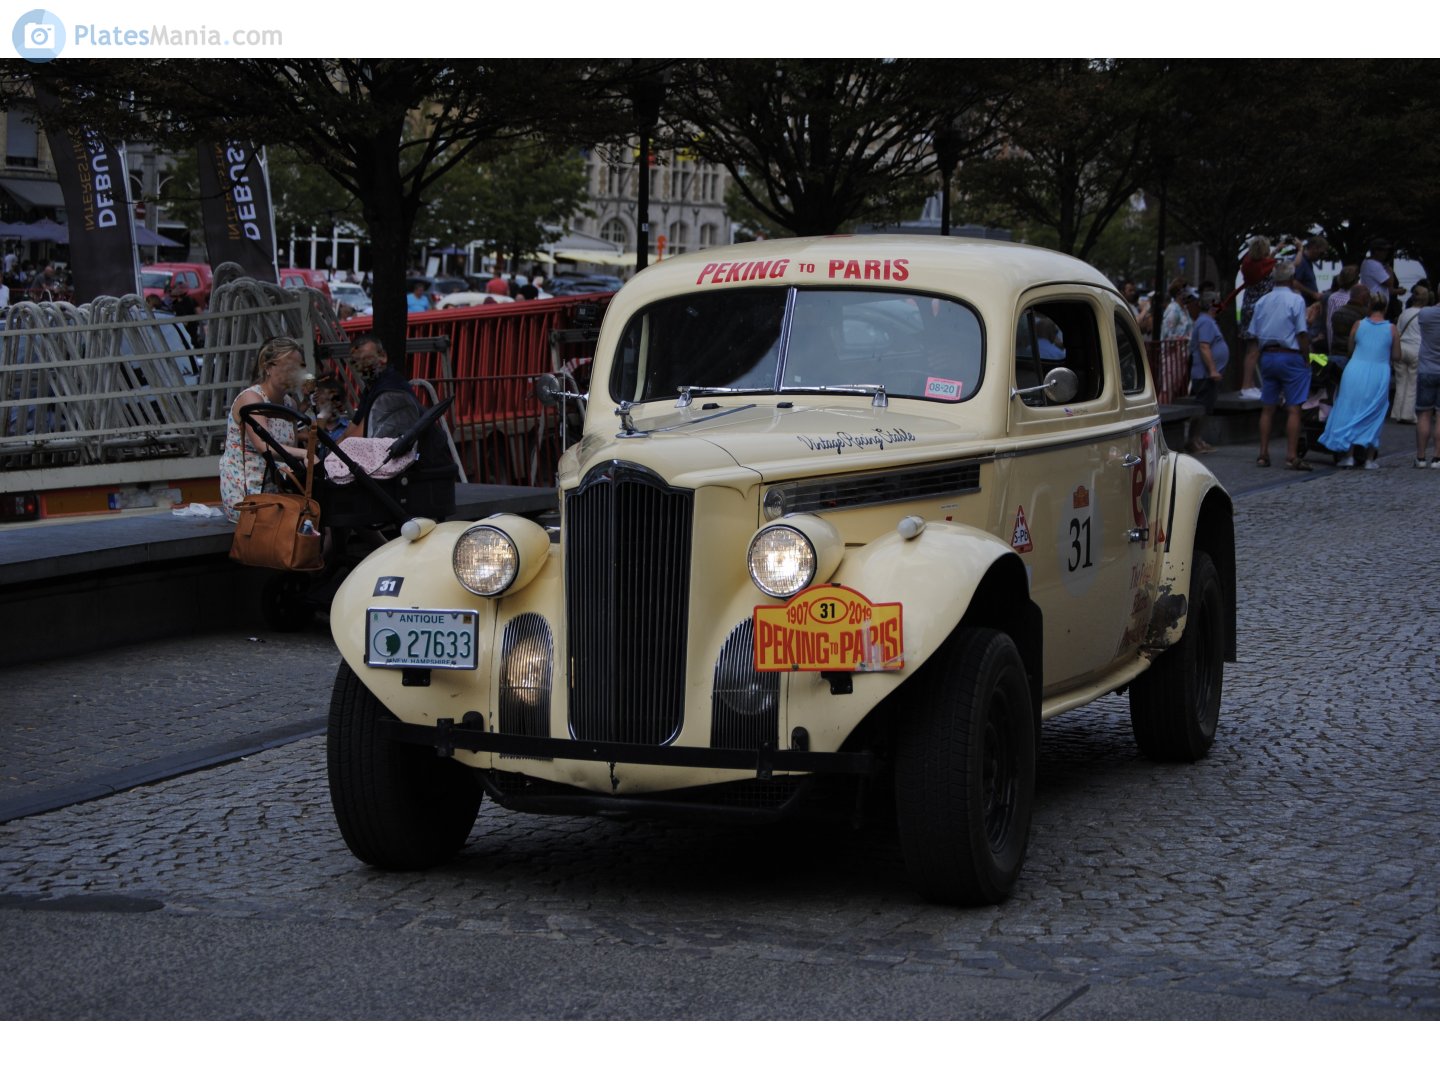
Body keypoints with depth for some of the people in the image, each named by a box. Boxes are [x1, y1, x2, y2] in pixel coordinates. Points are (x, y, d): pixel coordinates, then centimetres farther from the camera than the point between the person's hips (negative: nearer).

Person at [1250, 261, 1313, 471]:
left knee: (1267, 408, 11)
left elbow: (1255, 335, 10)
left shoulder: (1261, 302, 8)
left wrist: (1262, 356, 16)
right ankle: (1292, 456, -6)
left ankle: (1263, 454, 12)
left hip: (1267, 356, 6)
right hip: (1290, 357, -6)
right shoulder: (1296, 300, -9)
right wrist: (1306, 359, -3)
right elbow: (1302, 334, -12)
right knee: (1293, 408, -3)